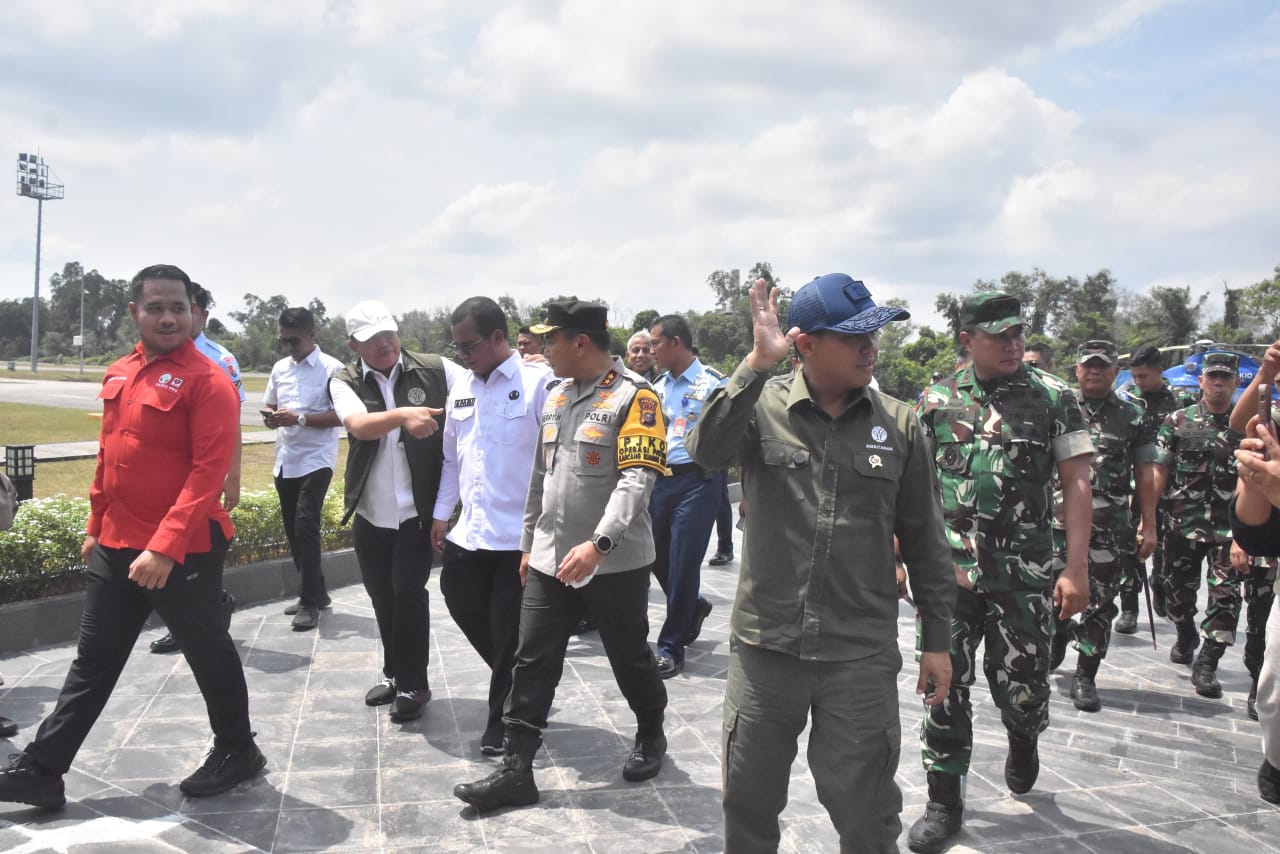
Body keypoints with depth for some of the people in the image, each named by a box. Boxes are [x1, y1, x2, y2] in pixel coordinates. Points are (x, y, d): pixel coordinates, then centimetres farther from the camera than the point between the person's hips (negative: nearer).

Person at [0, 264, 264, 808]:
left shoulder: (207, 381, -14)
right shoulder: (118, 376, 10)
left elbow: (209, 471, -21)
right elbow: (108, 457, 18)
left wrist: (164, 547, -25)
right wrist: (96, 528, 19)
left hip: (184, 551, -7)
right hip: (116, 547, 7)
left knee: (208, 654, 9)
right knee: (93, 662, 15)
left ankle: (237, 751, 29)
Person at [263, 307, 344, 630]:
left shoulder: (332, 368, -8)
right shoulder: (279, 368, 11)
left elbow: (341, 416, -13)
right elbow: (271, 406, 19)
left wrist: (300, 418, -22)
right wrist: (271, 418, -5)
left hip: (315, 460, -7)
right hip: (285, 460, 7)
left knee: (306, 527, -14)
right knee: (292, 529, 11)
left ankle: (311, 602, -6)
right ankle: (314, 593, 24)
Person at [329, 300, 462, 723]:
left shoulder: (435, 370, -6)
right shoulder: (344, 383, -3)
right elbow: (359, 424, -23)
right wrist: (403, 414, -40)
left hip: (418, 510, -3)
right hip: (370, 513, 3)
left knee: (408, 593, -4)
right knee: (382, 597, 14)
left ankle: (413, 684, 12)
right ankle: (395, 673, 33)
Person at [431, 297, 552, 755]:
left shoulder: (539, 383, -11)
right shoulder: (461, 387, 9)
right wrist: (441, 513, 16)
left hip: (521, 533, -7)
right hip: (469, 530, 7)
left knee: (510, 633, 4)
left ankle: (502, 724, 22)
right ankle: (517, 683, 38)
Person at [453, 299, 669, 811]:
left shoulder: (633, 397, -12)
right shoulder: (556, 399, 12)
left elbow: (637, 479, -22)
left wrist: (598, 544, -31)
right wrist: (529, 542, 18)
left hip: (614, 561, -6)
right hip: (550, 558, 6)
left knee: (630, 659, 11)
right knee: (532, 664, 4)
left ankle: (651, 736, 35)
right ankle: (515, 770, 10)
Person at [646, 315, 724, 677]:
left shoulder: (714, 382, -7)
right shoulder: (658, 386, 13)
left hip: (697, 481, -6)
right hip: (659, 481, 6)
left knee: (683, 565, -2)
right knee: (658, 559, 12)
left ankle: (672, 646, 10)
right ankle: (693, 607, 40)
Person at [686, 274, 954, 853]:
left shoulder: (899, 425, 1)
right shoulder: (763, 406, -3)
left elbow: (924, 540, 7)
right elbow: (707, 449, -23)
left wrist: (937, 639, 8)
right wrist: (758, 364, -27)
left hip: (861, 653, 0)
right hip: (765, 646, 0)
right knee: (749, 801, 15)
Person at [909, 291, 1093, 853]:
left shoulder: (1052, 397, 0)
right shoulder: (935, 400, 5)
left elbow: (1076, 484, -2)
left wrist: (1076, 569, -9)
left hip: (1024, 574, -1)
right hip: (947, 570, 1)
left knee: (1019, 685, 4)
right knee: (945, 685, 3)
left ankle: (1023, 738, 40)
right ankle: (944, 801, 18)